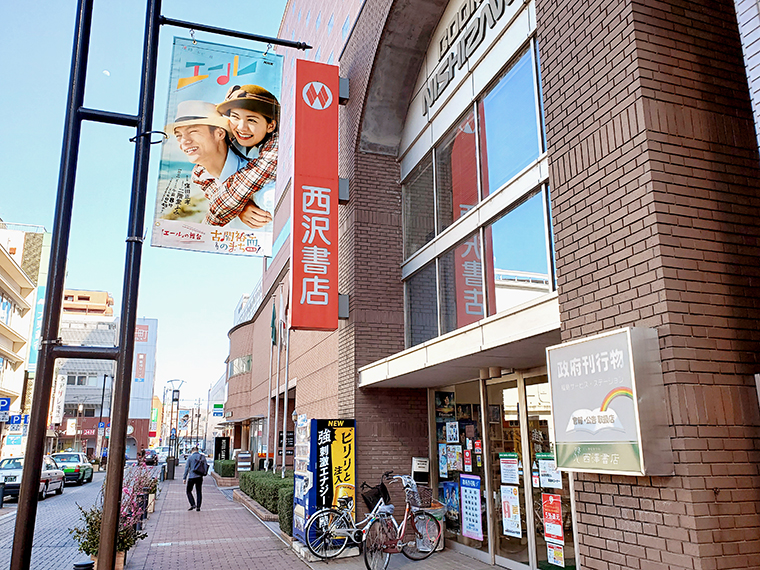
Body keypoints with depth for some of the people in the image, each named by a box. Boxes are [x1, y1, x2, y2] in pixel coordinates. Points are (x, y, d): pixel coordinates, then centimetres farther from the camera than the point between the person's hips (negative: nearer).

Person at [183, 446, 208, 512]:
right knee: (199, 492, 11)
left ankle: (193, 504, -2)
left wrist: (184, 478, -2)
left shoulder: (190, 457, -5)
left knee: (189, 491, 12)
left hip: (192, 477, -3)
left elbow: (187, 468, -6)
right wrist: (204, 473, 17)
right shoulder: (203, 457, 3)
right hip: (200, 477, 3)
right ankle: (198, 507, 8)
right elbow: (205, 466, 4)